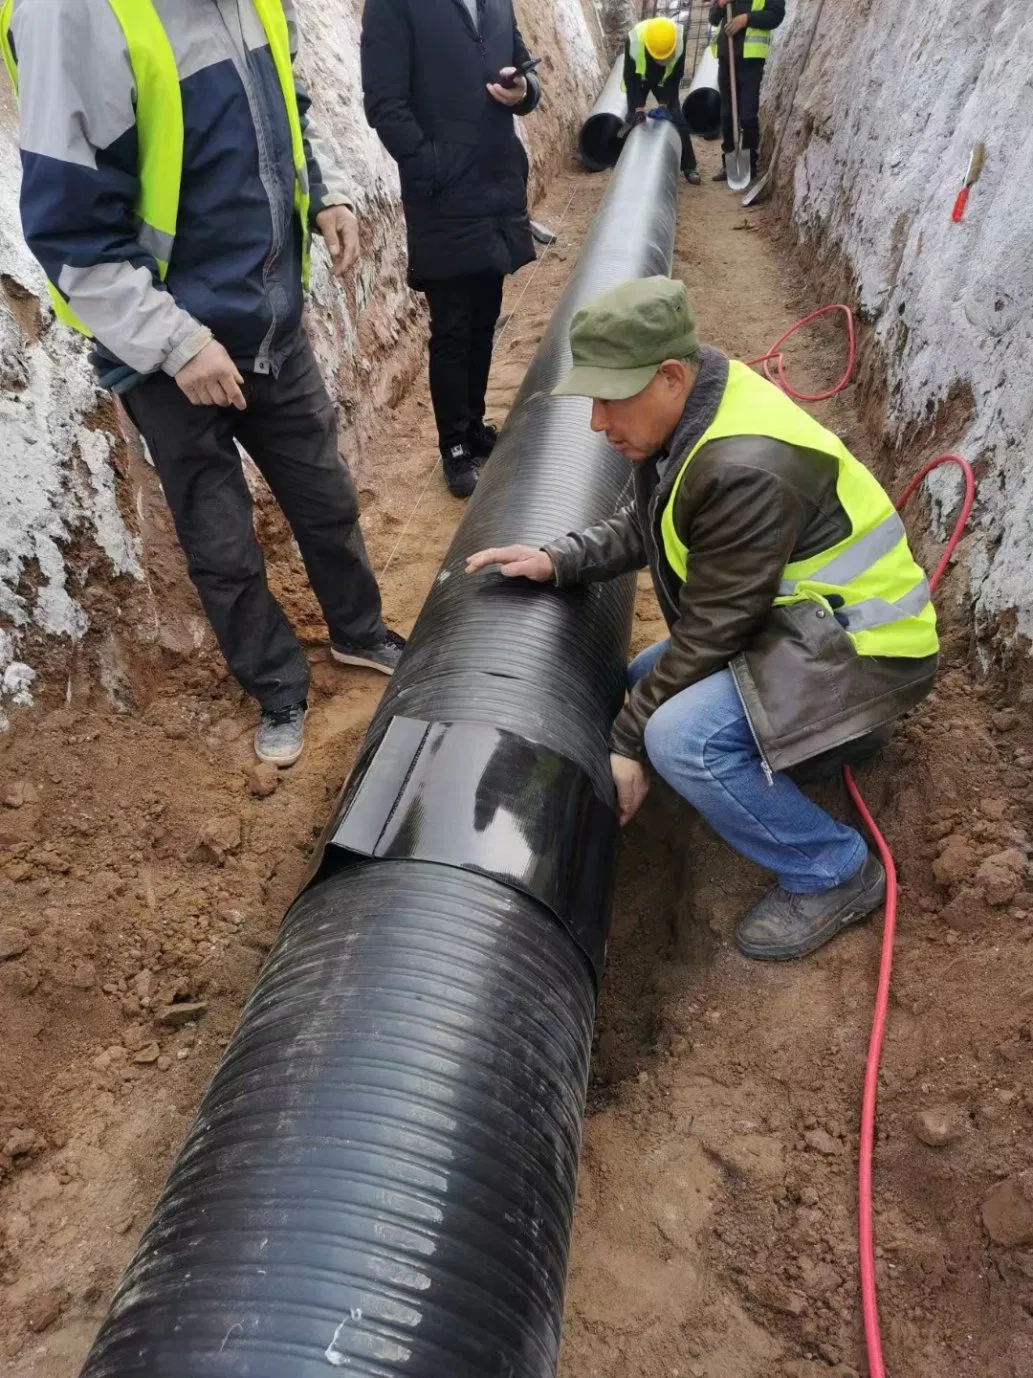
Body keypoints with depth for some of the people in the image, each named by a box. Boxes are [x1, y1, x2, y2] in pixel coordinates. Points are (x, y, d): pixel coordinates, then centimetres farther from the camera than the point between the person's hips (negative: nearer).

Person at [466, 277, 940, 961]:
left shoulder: (746, 470, -31)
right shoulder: (695, 405, -3)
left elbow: (709, 632, -26)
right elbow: (644, 529, 8)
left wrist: (626, 742, -18)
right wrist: (559, 560, -8)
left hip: (862, 642, -10)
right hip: (793, 615, 10)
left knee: (680, 737, -30)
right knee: (649, 680, 17)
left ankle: (835, 873, -6)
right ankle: (837, 723, 22)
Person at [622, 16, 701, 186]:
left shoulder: (680, 38, -34)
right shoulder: (633, 40, -38)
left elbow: (675, 76, -21)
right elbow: (630, 78, -26)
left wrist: (664, 103, -25)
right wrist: (638, 107, -30)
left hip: (664, 80, 1)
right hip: (639, 79, 0)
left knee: (676, 118, -5)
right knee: (633, 119, -9)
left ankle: (689, 166, 2)